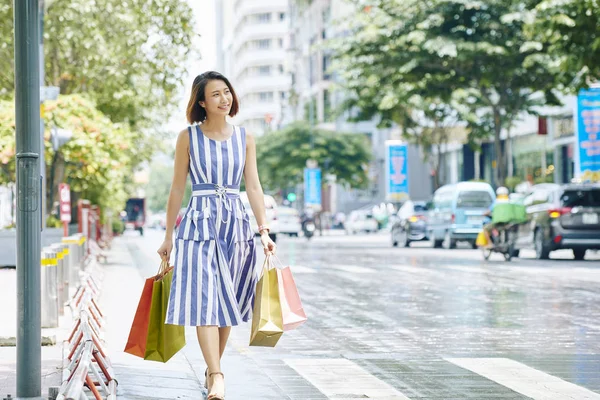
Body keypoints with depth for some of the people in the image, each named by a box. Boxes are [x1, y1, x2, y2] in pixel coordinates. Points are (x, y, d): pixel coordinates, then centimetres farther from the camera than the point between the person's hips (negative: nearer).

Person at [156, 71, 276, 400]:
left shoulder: (244, 138, 9)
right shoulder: (188, 137, 3)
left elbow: (253, 187, 8)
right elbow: (177, 189, 5)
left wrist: (264, 230, -1)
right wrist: (168, 236, 5)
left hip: (236, 224, 3)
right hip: (199, 224, -3)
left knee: (226, 300, 6)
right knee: (204, 300, -14)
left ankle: (212, 369, 20)